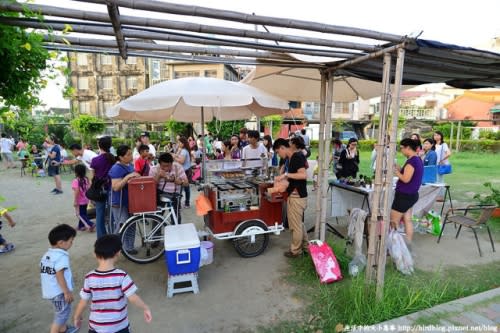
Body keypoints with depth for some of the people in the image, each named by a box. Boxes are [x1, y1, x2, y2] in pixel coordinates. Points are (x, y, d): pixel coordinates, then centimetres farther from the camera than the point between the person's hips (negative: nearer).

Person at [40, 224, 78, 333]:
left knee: (61, 312, 27)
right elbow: (59, 276, -25)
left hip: (50, 290, 10)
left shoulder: (46, 254, 6)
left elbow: (43, 272, 13)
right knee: (62, 314, 6)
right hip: (59, 291, -10)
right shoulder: (61, 256, -23)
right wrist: (67, 292, -17)